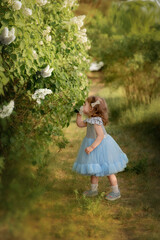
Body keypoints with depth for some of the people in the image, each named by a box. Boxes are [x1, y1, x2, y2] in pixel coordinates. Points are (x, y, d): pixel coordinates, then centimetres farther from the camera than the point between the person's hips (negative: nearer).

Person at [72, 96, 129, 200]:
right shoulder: (90, 119, 5)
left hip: (100, 145, -10)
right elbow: (80, 124, 19)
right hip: (93, 144, 10)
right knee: (94, 169, 20)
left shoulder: (96, 120, -25)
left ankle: (116, 192, 15)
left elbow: (101, 135, -29)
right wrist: (79, 114, 10)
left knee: (108, 170, 3)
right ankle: (94, 189, 35)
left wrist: (92, 147, -32)